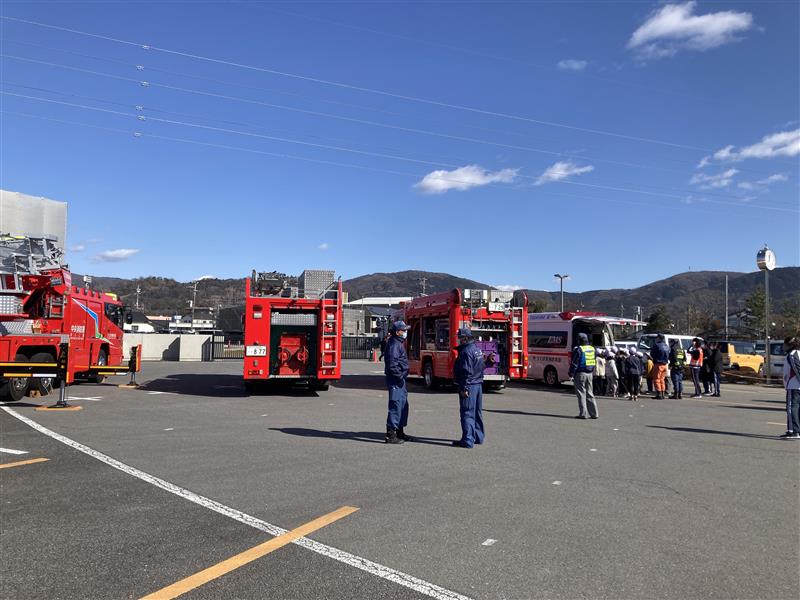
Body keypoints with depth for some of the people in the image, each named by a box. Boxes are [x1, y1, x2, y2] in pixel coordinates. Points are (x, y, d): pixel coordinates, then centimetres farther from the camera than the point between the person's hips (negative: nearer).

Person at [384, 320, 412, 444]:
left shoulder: (399, 343, 17)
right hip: (395, 379, -11)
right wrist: (399, 376, -21)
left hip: (400, 379, 11)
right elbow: (392, 363, -24)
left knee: (403, 405, 16)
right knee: (396, 406, -8)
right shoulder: (394, 344, -16)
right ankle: (390, 435, -4)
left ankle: (400, 432, 26)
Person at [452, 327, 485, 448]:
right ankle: (478, 437, 27)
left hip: (469, 385, -10)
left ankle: (467, 440, -7)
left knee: (467, 413, -7)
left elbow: (467, 371, -22)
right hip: (478, 384, 10)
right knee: (477, 412, 17)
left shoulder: (466, 351, -17)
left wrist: (464, 388, -20)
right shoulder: (477, 349, 14)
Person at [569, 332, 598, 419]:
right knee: (589, 393, 14)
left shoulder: (578, 349, -13)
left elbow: (574, 363, -13)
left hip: (580, 373, -7)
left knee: (581, 394, -2)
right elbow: (594, 362, 16)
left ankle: (582, 414, -2)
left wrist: (571, 373, -5)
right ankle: (594, 413, 15)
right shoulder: (592, 349, 9)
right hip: (589, 373, 7)